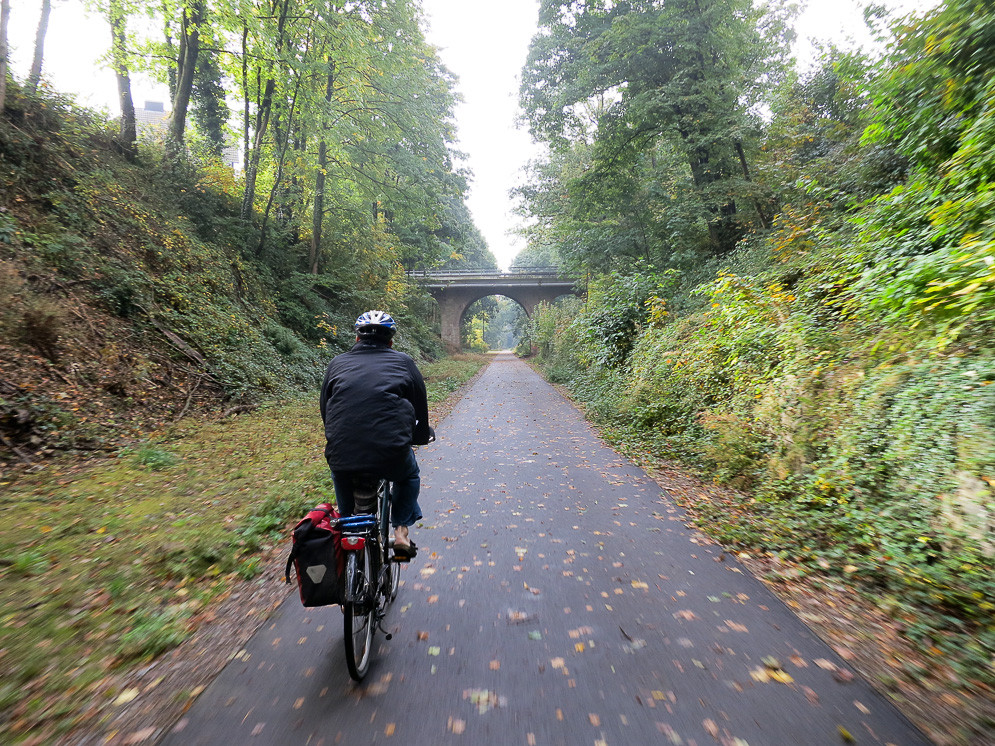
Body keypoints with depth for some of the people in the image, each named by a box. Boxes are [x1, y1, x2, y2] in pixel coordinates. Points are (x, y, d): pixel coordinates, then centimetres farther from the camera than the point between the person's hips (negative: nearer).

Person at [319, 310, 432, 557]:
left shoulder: (338, 363, 15)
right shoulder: (403, 362, 11)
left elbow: (325, 411, 23)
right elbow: (421, 410, 16)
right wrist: (423, 435, 36)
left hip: (341, 454, 2)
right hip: (391, 453, -2)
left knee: (340, 473, 39)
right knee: (409, 477, 33)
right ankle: (401, 531, 21)